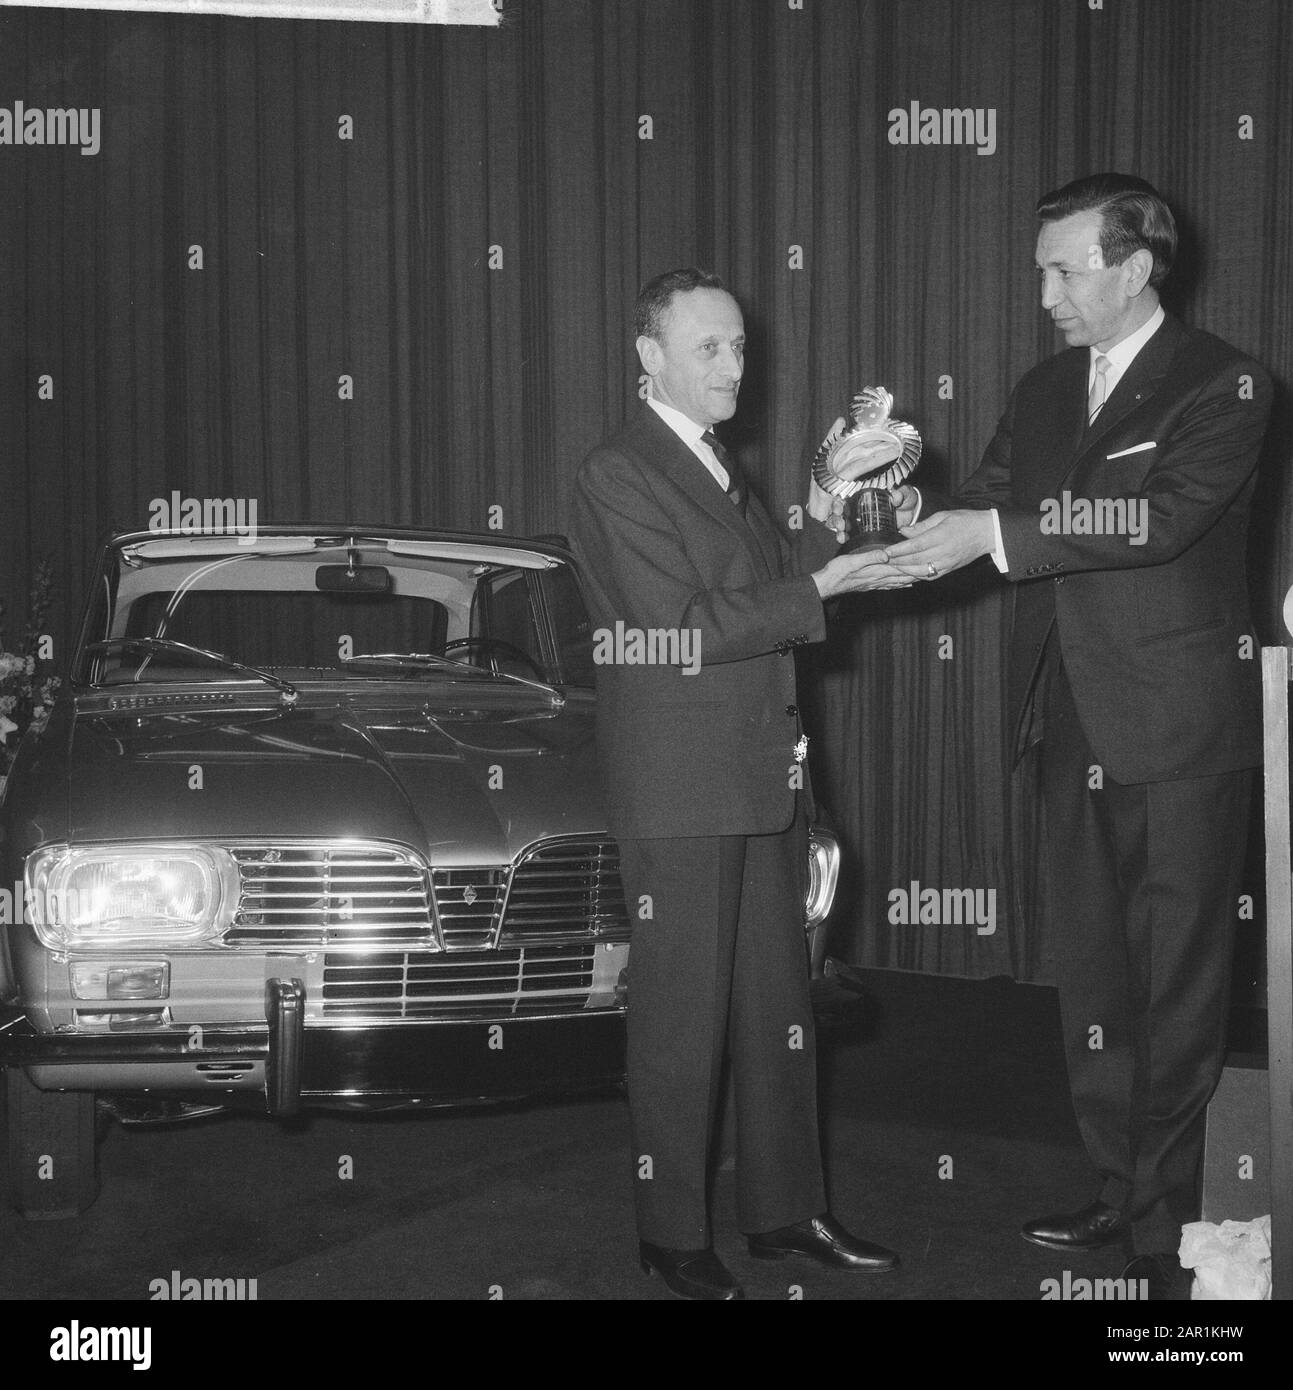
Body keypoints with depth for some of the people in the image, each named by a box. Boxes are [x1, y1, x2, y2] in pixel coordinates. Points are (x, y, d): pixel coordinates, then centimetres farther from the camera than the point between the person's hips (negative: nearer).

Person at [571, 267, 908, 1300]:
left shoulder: (724, 472, 16)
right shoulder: (618, 476, -11)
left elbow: (766, 605, 12)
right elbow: (684, 628, -19)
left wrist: (822, 525, -1)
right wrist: (816, 587, -19)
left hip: (762, 784, 8)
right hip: (678, 795, -8)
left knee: (779, 1007, 13)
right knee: (682, 1017, 0)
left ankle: (785, 1210, 24)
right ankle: (674, 1236, 11)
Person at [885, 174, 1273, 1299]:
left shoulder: (1223, 386, -9)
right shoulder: (1044, 393, 12)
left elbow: (1165, 514, -24)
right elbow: (988, 511, 9)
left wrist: (994, 530, -28)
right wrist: (920, 517, -14)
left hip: (1182, 733, -7)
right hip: (1077, 729, 7)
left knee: (1177, 978, 1)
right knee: (1093, 972, 13)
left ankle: (1168, 1223, 10)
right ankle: (1120, 1190, 25)